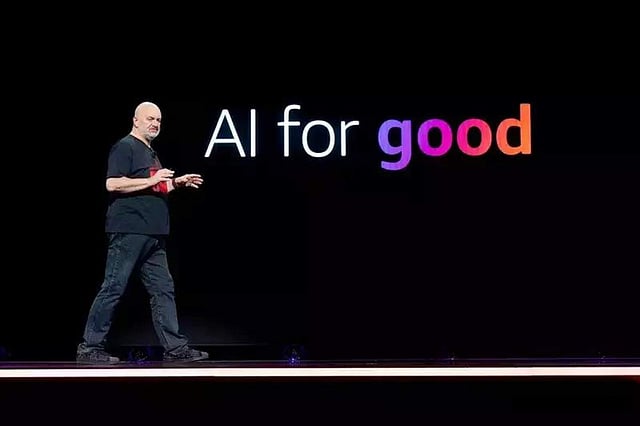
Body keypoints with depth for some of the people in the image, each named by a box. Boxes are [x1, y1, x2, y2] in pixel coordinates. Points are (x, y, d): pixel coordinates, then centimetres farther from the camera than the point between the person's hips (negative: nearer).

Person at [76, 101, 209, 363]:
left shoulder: (150, 153, 22)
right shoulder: (125, 147, -6)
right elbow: (113, 184, -18)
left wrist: (176, 183, 18)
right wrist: (152, 180, -18)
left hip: (152, 234, 9)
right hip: (129, 232, -9)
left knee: (163, 290, 7)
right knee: (113, 289, -7)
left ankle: (175, 348, 9)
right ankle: (90, 348, -1)